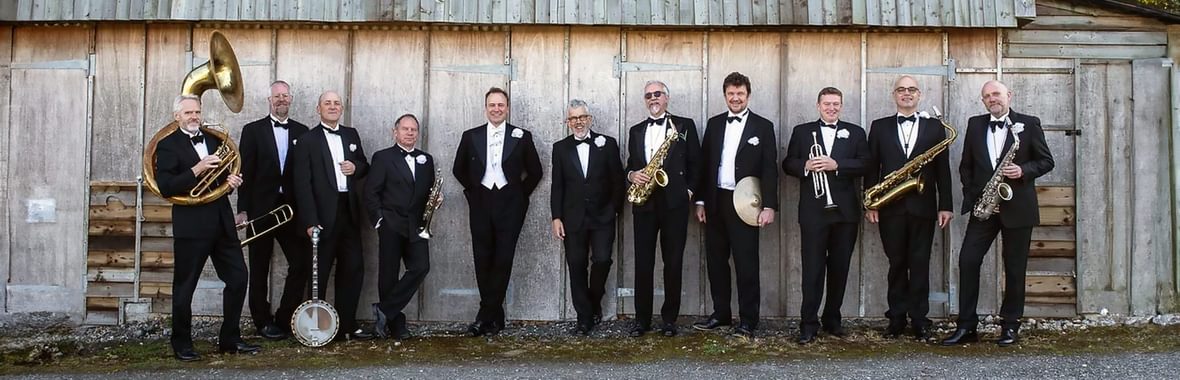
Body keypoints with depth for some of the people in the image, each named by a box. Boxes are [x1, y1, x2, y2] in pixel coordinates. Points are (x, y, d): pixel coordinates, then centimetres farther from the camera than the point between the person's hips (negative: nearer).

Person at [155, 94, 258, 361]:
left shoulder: (214, 140, 15)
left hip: (222, 222, 6)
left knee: (238, 278, 6)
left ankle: (230, 339, 18)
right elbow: (165, 188, -13)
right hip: (190, 225, -6)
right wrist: (196, 170, -21)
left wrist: (231, 180, -1)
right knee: (185, 287, 4)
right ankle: (182, 345, 17)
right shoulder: (168, 145, -3)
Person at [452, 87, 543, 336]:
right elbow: (459, 170, 18)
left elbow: (535, 171, 10)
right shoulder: (471, 136, 7)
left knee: (503, 260, -6)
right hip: (480, 204, 2)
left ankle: (485, 317, 1)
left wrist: (521, 195, 4)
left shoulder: (522, 137, 3)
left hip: (509, 205, -2)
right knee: (483, 260, 2)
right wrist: (472, 191, 10)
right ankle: (495, 316, 14)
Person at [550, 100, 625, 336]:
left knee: (602, 260, -12)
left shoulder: (607, 144, 4)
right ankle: (584, 318, 10)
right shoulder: (560, 148, 8)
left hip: (602, 217, -1)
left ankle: (594, 302, 15)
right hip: (573, 219, 1)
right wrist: (556, 218, -1)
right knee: (577, 267, 1)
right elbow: (557, 186, 6)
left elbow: (618, 181, 5)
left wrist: (615, 210, -1)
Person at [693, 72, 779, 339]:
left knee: (746, 263, -2)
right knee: (716, 260, 10)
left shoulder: (763, 126, 1)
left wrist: (769, 206, -11)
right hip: (715, 203, 4)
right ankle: (721, 313, 21)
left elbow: (770, 169, -4)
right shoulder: (714, 124, 12)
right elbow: (705, 163, 12)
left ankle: (748, 321, 4)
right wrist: (700, 201, 6)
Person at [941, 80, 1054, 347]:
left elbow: (1046, 161, 2)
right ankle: (966, 326, 0)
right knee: (967, 260, -6)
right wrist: (971, 196, 1)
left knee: (1014, 267, 4)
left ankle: (1010, 326, 15)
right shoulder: (975, 125, 9)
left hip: (1017, 207, -2)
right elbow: (966, 165, 12)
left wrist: (1024, 171, -16)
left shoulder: (1029, 124, 2)